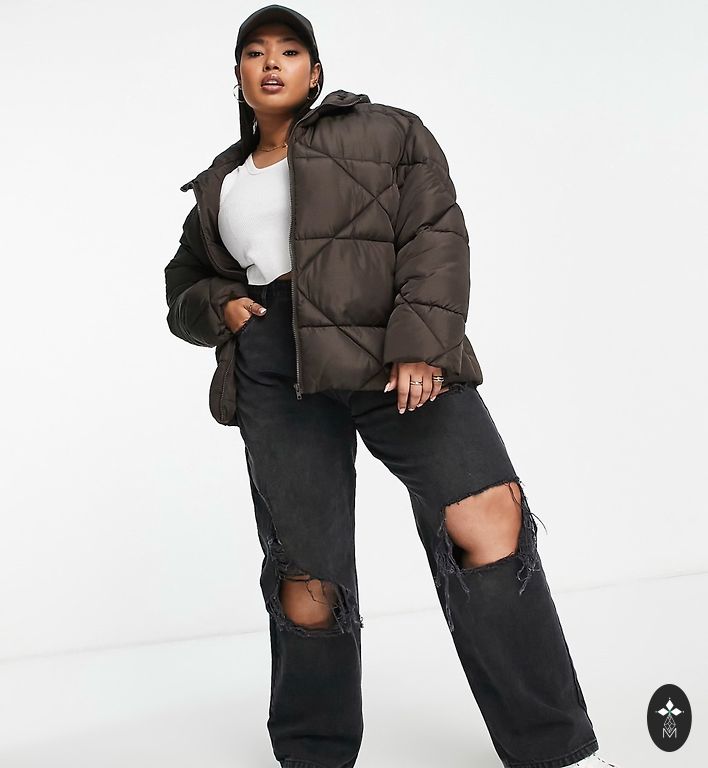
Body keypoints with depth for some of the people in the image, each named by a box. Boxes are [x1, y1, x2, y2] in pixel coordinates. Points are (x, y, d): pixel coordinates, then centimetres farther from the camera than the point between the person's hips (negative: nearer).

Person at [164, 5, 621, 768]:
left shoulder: (380, 133, 13)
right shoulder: (217, 186, 26)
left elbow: (435, 234, 0)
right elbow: (183, 291, 33)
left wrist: (420, 344, -15)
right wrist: (220, 306, 8)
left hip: (387, 349, -3)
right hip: (275, 373, 3)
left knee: (487, 516, -21)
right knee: (306, 578, -3)